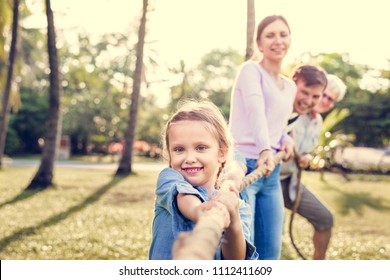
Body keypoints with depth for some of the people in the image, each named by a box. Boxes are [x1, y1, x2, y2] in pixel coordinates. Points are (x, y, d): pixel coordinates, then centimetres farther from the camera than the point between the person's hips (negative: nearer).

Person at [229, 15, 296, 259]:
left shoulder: (290, 87, 17)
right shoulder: (251, 70, -4)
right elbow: (256, 110, -22)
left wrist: (287, 140, 4)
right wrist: (265, 149, -39)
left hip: (272, 173, 7)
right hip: (242, 167, -7)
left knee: (270, 253, 9)